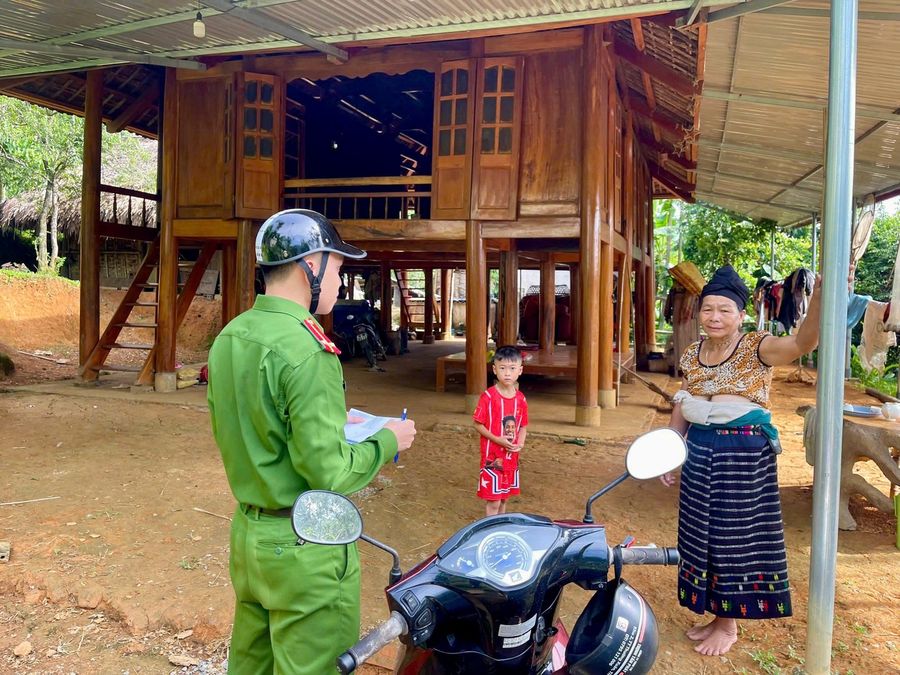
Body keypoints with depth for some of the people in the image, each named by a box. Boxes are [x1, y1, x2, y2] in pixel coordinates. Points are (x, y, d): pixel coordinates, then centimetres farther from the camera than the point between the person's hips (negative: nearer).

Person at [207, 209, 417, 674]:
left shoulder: (229, 337, 5)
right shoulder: (306, 348, -22)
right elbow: (328, 472, -24)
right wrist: (388, 440, -7)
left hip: (248, 532, 9)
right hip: (305, 547, -8)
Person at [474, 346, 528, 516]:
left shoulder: (520, 398, 1)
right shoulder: (488, 396, -14)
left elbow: (523, 426, 10)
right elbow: (478, 424, -11)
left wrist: (520, 443, -8)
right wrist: (498, 440, -20)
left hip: (511, 457, 5)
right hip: (492, 457, -5)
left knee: (504, 498, 19)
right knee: (493, 501, -2)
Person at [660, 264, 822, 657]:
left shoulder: (756, 347, -11)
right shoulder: (692, 355, 4)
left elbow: (801, 343, -31)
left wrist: (819, 297, -48)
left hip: (745, 452, -5)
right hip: (700, 451, 6)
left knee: (736, 534, 6)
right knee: (704, 534, 14)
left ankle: (729, 623, 24)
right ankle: (716, 613, 33)